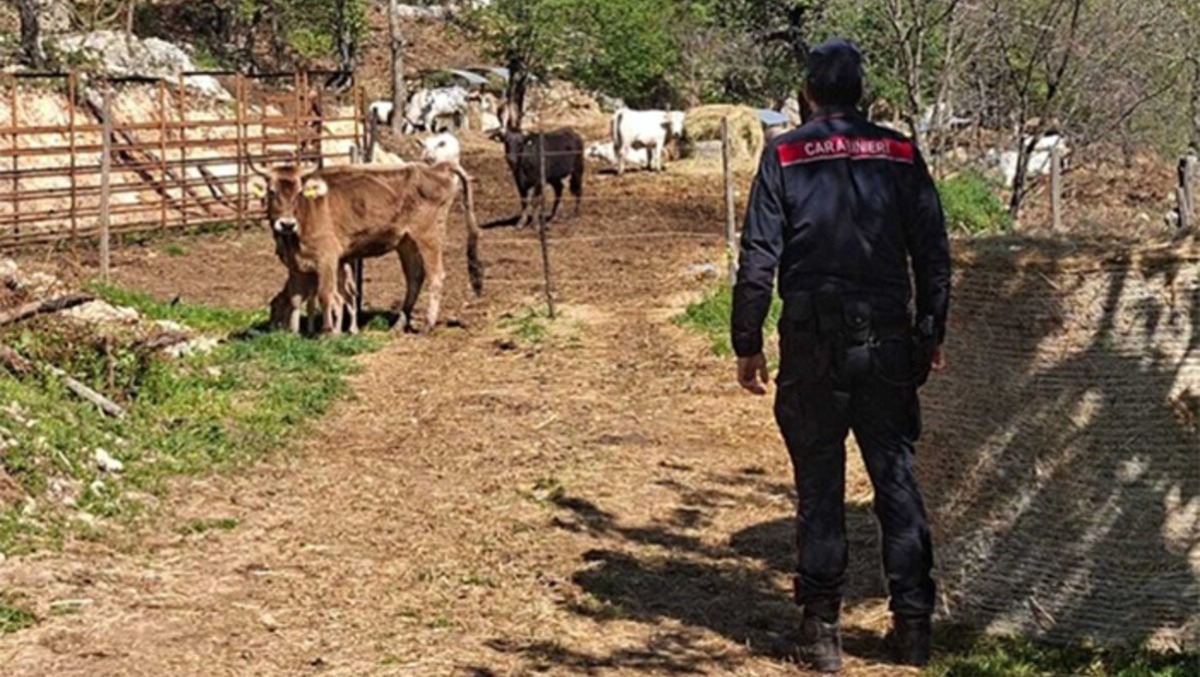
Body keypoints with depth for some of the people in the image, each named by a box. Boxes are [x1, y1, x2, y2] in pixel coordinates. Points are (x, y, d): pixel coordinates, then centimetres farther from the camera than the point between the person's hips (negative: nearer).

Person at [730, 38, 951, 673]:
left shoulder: (784, 157, -2)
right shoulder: (899, 155, 3)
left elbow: (758, 259, -5)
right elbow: (933, 254, 4)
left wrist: (748, 344, 2)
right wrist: (931, 335, 14)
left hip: (812, 343, -1)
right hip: (888, 342, 1)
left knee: (819, 484, 5)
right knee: (896, 478, 9)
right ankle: (913, 622, 11)